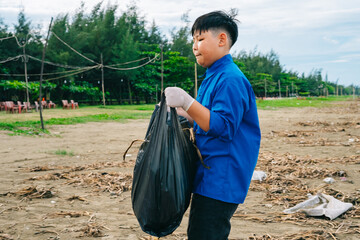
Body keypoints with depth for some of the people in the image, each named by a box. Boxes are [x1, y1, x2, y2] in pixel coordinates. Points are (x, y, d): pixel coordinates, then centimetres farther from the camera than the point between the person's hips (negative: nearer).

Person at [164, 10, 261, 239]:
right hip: (209, 176, 11)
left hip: (221, 182, -11)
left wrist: (186, 102, -28)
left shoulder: (231, 79, -16)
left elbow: (223, 126, -24)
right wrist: (181, 111, 15)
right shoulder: (213, 77, 16)